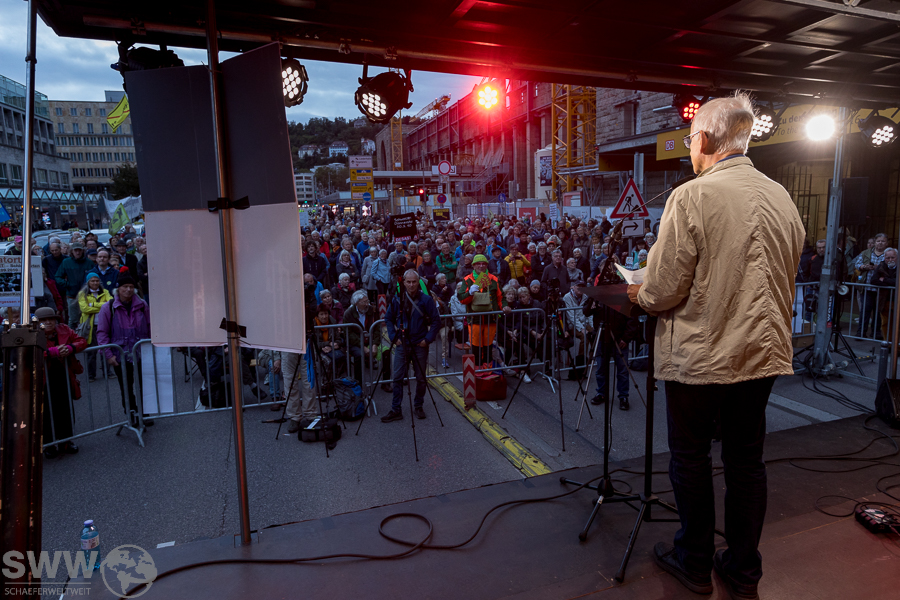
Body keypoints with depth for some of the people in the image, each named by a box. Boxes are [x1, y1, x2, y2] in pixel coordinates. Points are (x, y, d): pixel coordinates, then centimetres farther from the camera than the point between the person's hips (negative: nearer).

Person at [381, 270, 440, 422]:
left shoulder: (426, 300, -5)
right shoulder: (397, 300, 1)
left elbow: (436, 321, -1)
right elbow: (388, 319, 9)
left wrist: (428, 339, -9)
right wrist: (393, 337, -2)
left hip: (420, 345, -1)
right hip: (401, 344, 1)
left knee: (421, 378, 7)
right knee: (397, 377, 1)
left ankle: (418, 406, 25)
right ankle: (396, 410, 8)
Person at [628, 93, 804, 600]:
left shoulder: (692, 197, -16)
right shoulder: (782, 198, 4)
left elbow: (665, 289, -16)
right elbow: (785, 280, 14)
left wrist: (640, 295, 5)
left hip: (701, 354, -6)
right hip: (765, 351, 6)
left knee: (691, 458, 11)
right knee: (747, 459, 16)